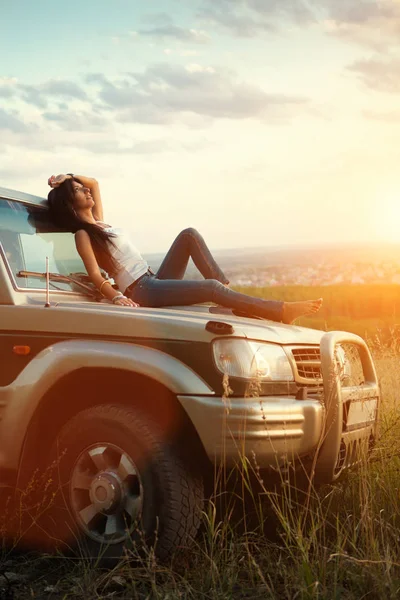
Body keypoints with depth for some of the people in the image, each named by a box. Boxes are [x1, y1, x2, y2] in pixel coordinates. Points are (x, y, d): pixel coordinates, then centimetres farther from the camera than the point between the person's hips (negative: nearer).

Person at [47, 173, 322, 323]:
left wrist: (67, 177, 20)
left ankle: (227, 288, -7)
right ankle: (281, 310, -25)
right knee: (210, 288, -24)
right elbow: (96, 275, -19)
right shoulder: (82, 235, -7)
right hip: (142, 291, -10)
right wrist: (117, 297, -34)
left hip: (155, 281, 10)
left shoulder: (98, 222, 19)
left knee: (189, 235, 0)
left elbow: (94, 183, 33)